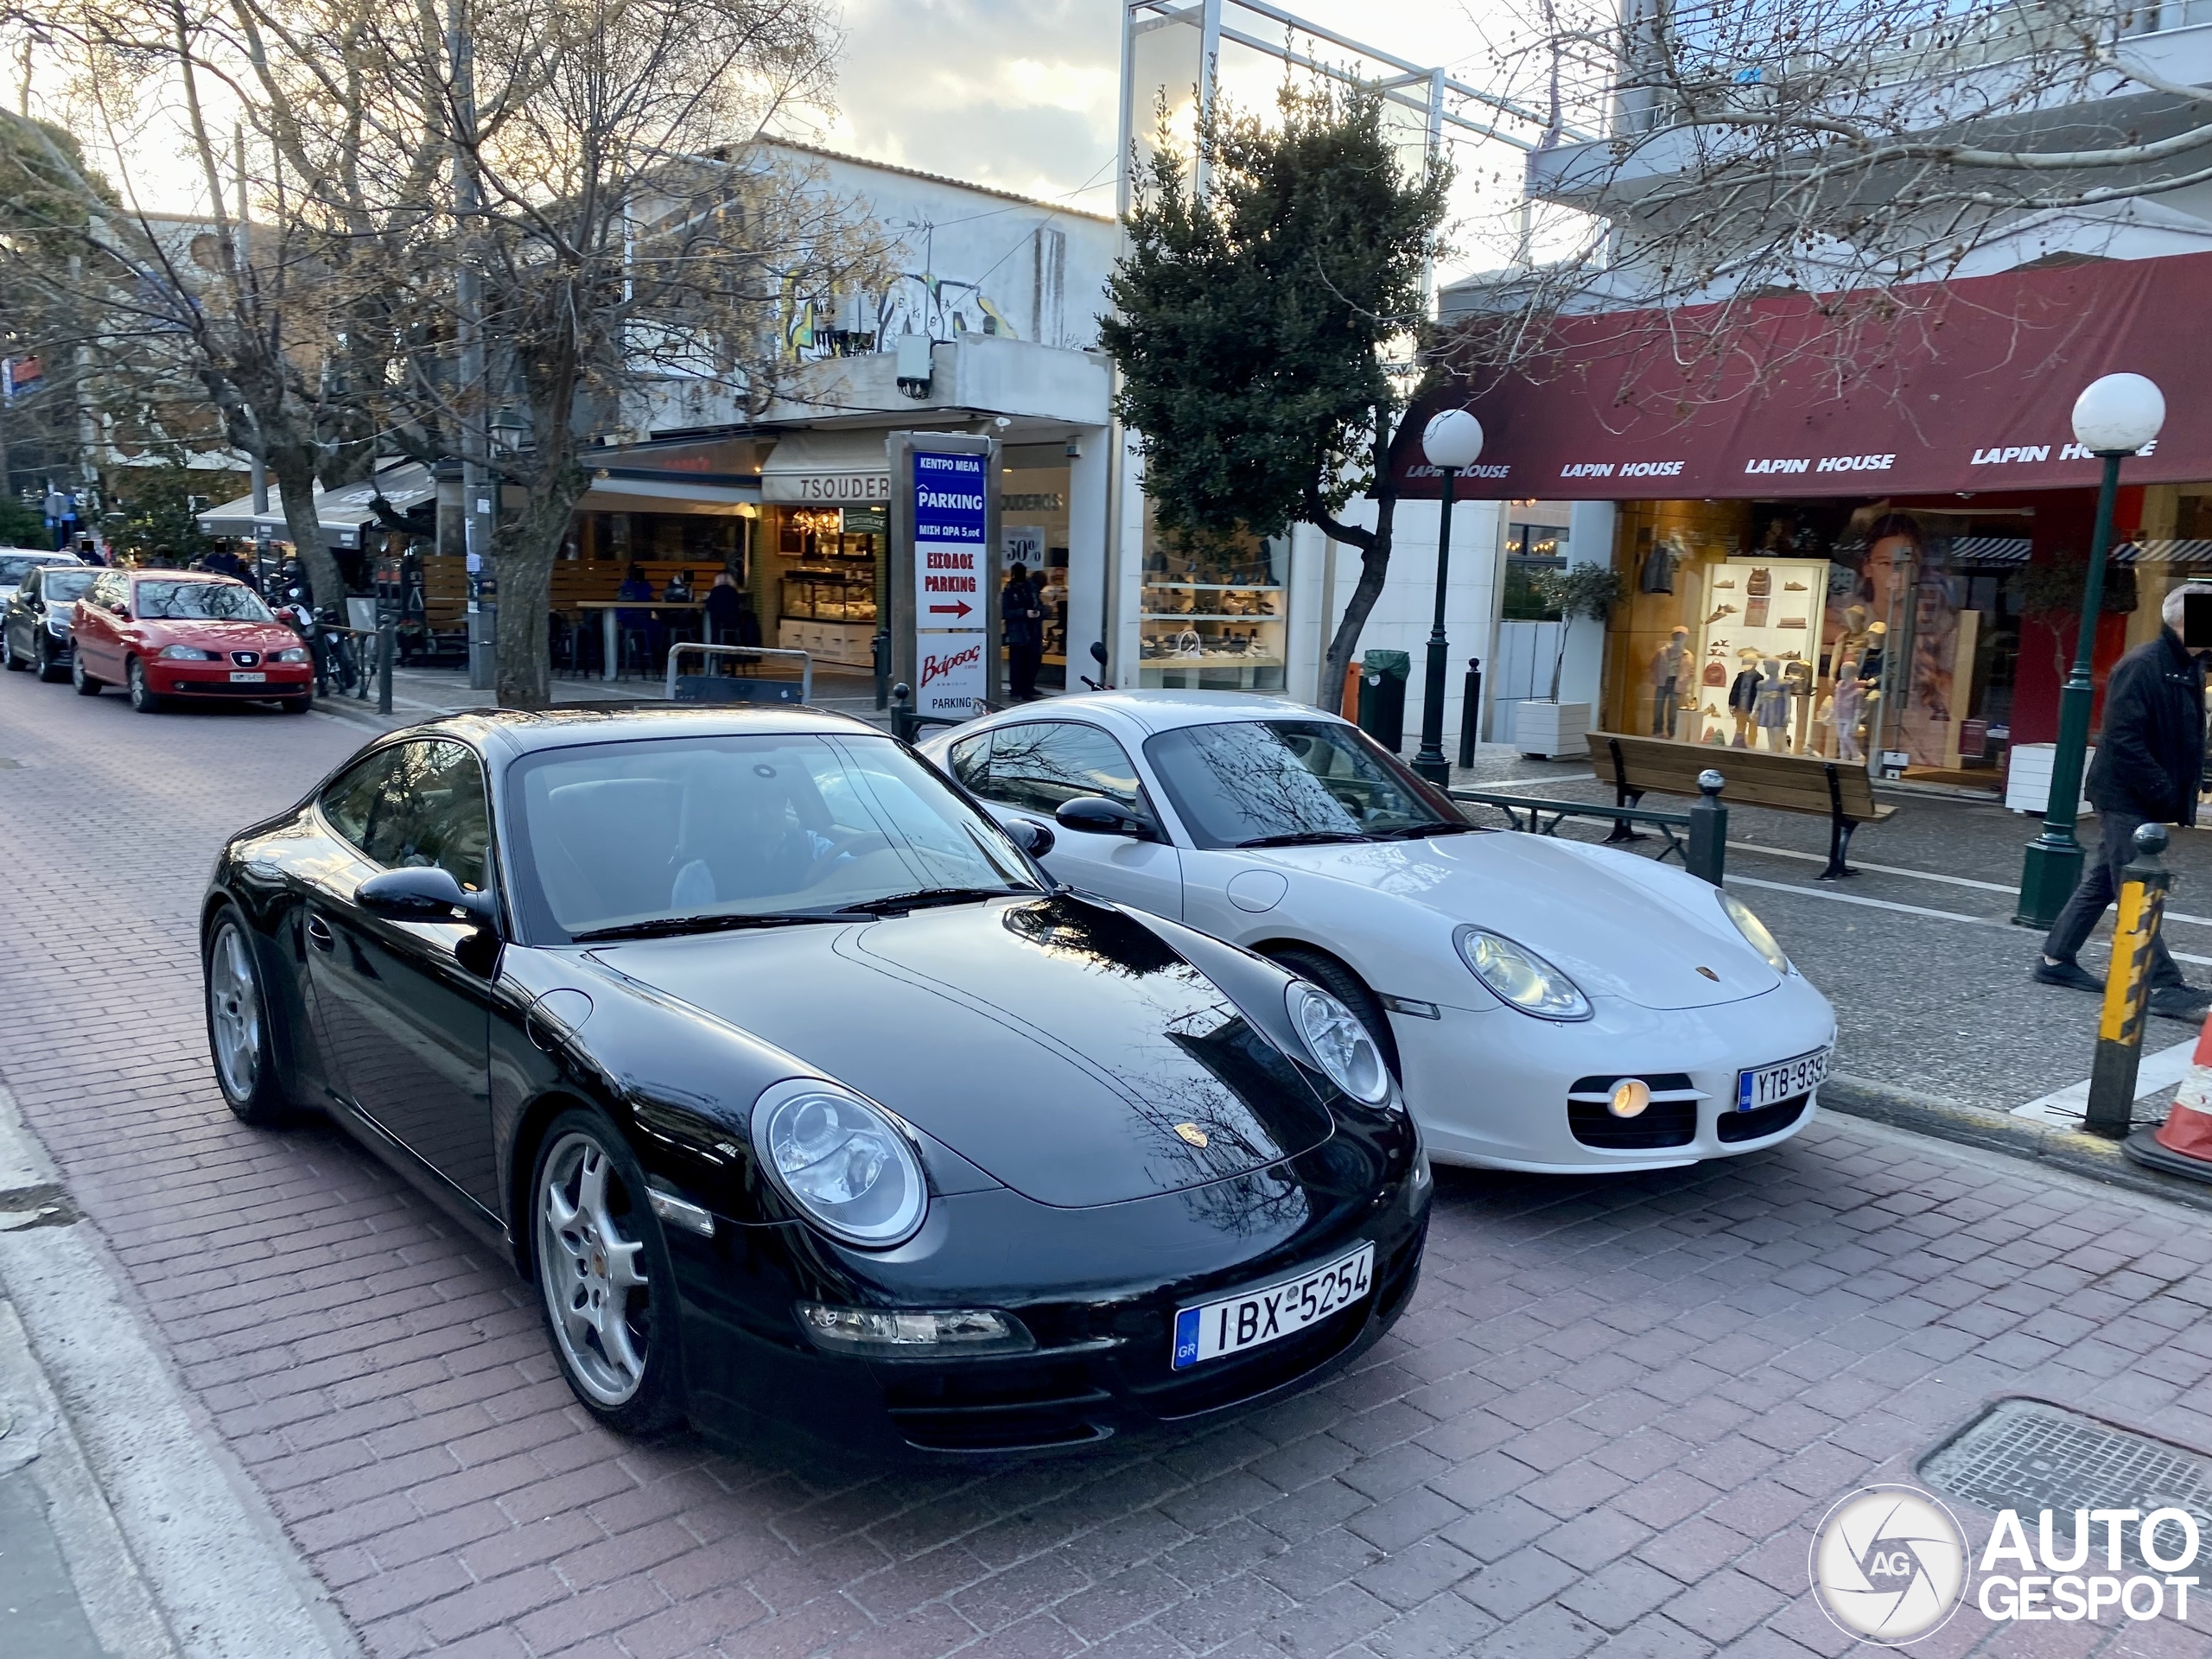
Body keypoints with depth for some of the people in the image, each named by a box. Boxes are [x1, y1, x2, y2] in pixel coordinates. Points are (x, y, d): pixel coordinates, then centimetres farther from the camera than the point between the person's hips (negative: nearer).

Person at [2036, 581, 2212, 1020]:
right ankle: (2164, 987, 0)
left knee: (2100, 882, 15)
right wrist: (2166, 793, -20)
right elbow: (2124, 741, -22)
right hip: (2125, 797, -9)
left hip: (2144, 800, 9)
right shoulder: (2140, 666, -18)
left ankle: (2057, 959, 24)